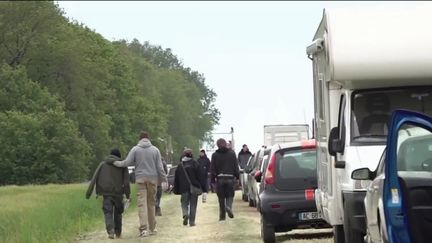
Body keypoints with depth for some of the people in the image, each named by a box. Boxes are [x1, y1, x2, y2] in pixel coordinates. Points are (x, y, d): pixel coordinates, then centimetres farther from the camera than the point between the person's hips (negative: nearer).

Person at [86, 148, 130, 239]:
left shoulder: (103, 164, 11)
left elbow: (94, 178, 2)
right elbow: (126, 181, -1)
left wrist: (89, 191, -1)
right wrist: (128, 194, 5)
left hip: (106, 193, 0)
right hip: (118, 193, 0)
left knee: (108, 212, -5)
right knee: (118, 213, 16)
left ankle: (111, 231, -26)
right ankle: (118, 232, 23)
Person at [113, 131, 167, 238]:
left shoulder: (135, 149, 1)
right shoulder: (155, 150, 4)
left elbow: (127, 162, -3)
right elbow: (160, 167, 2)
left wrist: (116, 163, 13)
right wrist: (164, 180, 7)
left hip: (140, 179, -1)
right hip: (153, 179, 2)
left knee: (142, 203, -6)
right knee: (151, 203, 11)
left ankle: (144, 228, -17)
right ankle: (152, 228, 16)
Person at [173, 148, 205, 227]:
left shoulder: (180, 165, 4)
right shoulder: (195, 164, -2)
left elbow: (176, 179, 7)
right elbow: (199, 176, -5)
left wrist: (176, 190, 14)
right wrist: (202, 187, -2)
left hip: (184, 188, 1)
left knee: (184, 203, 9)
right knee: (193, 204, 6)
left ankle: (185, 214, -20)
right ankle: (192, 221, 4)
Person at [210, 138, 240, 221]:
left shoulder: (215, 155, 1)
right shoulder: (232, 153, 3)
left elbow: (212, 168, 0)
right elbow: (236, 166, 3)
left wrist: (213, 178, 5)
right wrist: (237, 176, 10)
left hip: (219, 178, 0)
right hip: (230, 178, 0)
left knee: (221, 198, 6)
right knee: (230, 195, 8)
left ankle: (222, 215, 7)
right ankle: (229, 207, -21)